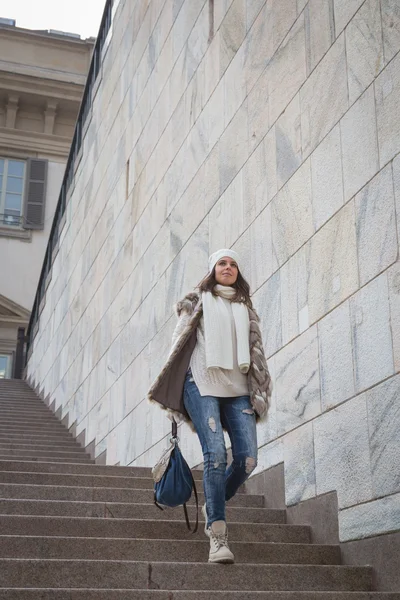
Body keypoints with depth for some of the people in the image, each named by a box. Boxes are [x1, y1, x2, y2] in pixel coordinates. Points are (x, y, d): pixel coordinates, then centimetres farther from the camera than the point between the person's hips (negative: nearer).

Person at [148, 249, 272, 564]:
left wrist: (259, 392, 8)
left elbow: (257, 351, 19)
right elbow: (179, 343, 9)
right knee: (216, 455, -17)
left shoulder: (246, 309, 24)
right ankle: (218, 537, -14)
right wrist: (176, 393, 0)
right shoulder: (197, 302, 15)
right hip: (202, 384, -4)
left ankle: (214, 508, 16)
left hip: (238, 388, 4)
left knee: (248, 458, -10)